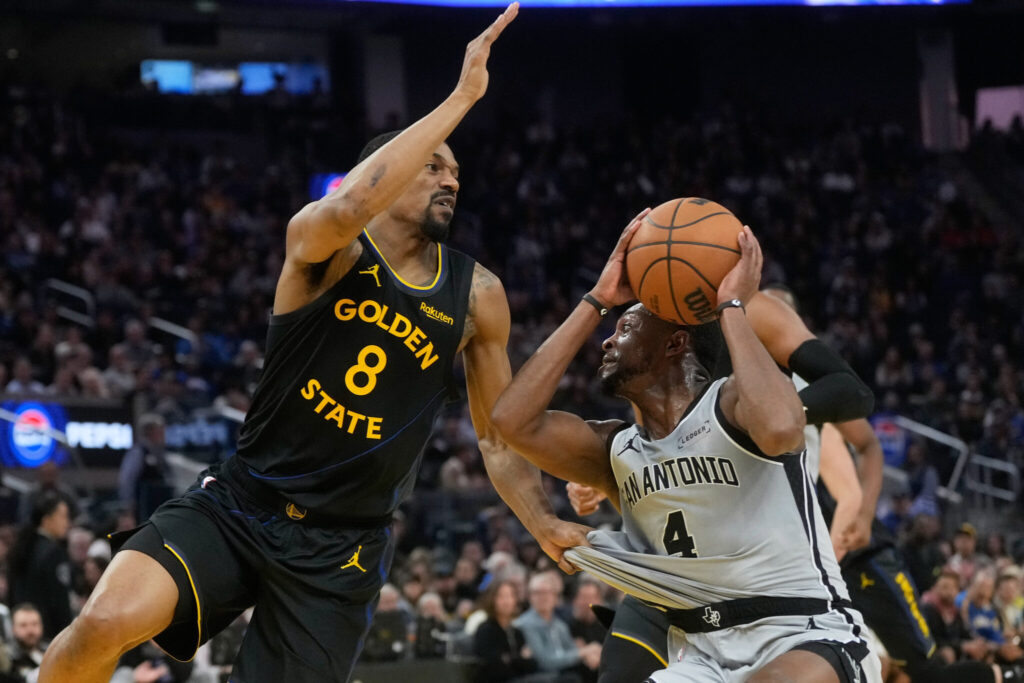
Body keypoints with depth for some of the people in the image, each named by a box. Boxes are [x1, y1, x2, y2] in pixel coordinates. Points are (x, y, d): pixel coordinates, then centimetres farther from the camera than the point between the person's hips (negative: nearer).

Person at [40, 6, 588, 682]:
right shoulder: (326, 246, -7)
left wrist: (547, 525, -3)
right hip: (239, 505, -3)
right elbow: (348, 208, -33)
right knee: (104, 625, -28)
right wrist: (461, 99, -32)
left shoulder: (476, 296, 6)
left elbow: (499, 434, 14)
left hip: (341, 550, 3)